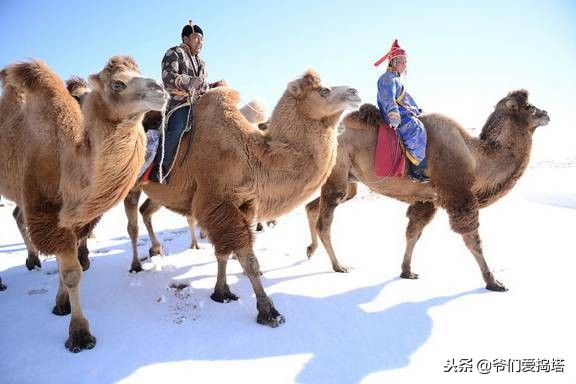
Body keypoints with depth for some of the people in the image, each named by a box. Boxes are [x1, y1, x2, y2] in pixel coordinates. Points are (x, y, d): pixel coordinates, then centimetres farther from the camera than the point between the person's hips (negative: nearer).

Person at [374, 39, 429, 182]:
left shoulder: (395, 79, 27)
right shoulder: (387, 78, -8)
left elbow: (406, 98, 36)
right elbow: (388, 99, -24)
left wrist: (417, 110, 37)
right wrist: (393, 117, -36)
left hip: (404, 114, 12)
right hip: (396, 117, -12)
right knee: (416, 129, -29)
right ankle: (415, 168, -29)